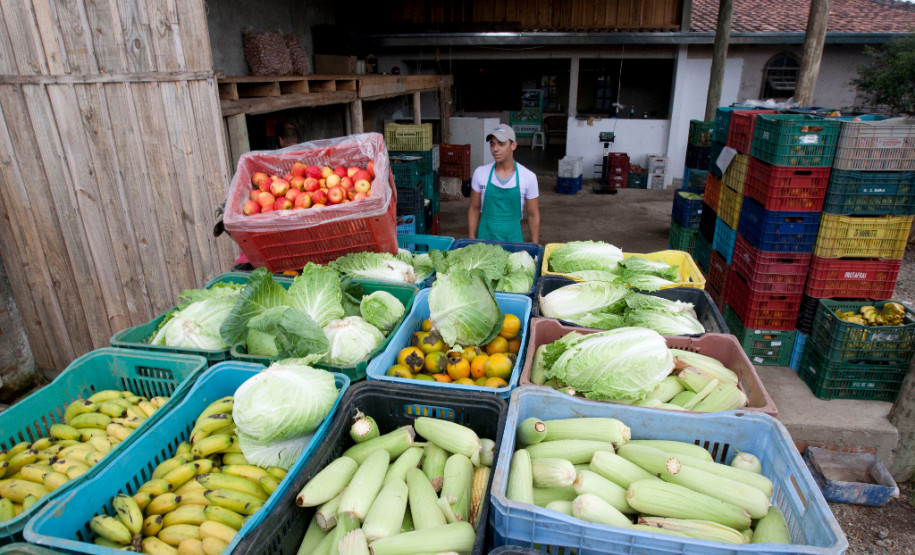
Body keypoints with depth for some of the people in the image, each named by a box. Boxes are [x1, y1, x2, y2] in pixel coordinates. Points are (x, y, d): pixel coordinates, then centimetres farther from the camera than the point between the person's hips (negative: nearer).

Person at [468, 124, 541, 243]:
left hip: (513, 238, -1)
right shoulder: (480, 173, -3)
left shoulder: (528, 177, -7)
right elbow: (474, 209, 4)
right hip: (484, 238, 1)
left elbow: (533, 215, 0)